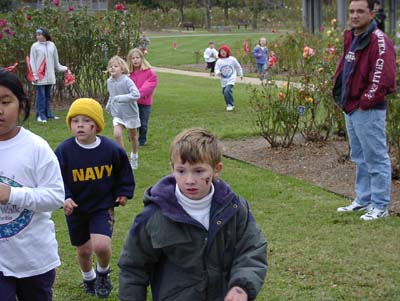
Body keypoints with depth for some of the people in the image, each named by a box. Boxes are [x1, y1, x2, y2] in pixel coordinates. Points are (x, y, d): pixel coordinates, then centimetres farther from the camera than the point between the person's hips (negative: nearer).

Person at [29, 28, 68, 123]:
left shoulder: (52, 45, 6)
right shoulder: (35, 46, -2)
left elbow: (55, 60, 17)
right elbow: (32, 62, -3)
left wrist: (63, 68, 24)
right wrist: (34, 75, -9)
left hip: (49, 76, 4)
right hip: (40, 75, -3)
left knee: (48, 95, 10)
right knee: (41, 96, -6)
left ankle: (48, 113, 16)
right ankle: (40, 115, -5)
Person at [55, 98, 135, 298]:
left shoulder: (111, 149, -11)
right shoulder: (64, 151, -14)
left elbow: (124, 173, 8)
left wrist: (123, 192, 6)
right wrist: (64, 198, -20)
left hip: (103, 207, -1)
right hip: (76, 209, 1)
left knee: (101, 245, -20)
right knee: (83, 250, 14)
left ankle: (103, 272, 14)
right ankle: (88, 277, 46)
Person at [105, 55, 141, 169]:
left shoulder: (127, 81, -22)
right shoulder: (109, 81, -3)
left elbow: (136, 95, -33)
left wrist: (119, 98, -34)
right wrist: (108, 105, 10)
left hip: (130, 113, -3)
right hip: (117, 113, 3)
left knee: (132, 136, 14)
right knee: (117, 135, -19)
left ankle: (134, 158, 37)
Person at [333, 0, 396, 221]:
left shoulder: (379, 41, -16)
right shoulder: (351, 39, 13)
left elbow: (383, 76, -24)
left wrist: (366, 101, -18)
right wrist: (341, 96, 11)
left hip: (368, 110, -10)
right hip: (351, 108, 10)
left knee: (375, 158, -3)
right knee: (360, 158, 18)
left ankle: (380, 206, 4)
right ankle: (363, 200, 29)